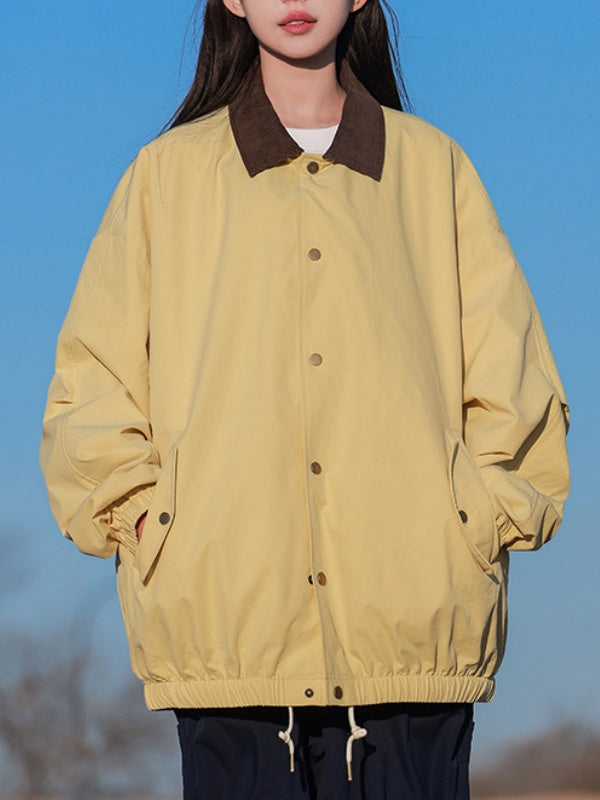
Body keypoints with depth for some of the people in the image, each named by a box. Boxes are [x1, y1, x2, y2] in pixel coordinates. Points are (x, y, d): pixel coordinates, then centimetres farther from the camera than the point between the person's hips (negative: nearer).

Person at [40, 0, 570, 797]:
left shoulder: (435, 170, 16)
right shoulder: (168, 176, 14)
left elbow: (513, 380, 15)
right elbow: (90, 383, 13)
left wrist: (481, 516, 2)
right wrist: (143, 520, 0)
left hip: (412, 617, 0)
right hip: (229, 625, 0)